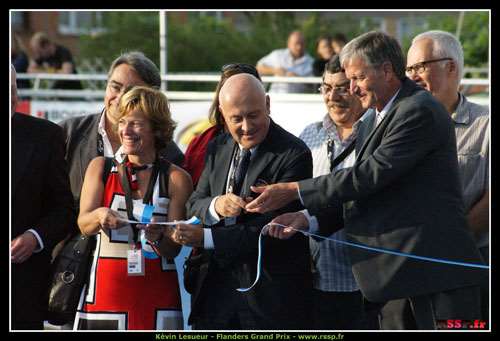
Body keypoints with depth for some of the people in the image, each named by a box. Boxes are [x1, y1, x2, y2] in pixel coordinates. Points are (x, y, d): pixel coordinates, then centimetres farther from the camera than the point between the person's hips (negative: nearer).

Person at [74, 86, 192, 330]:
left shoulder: (176, 178, 2)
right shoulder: (100, 167, 8)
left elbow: (174, 250, 0)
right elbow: (84, 225, -4)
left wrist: (158, 237, -22)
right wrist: (100, 216, -26)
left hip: (157, 293, -1)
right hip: (105, 289, 1)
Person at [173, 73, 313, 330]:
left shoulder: (293, 154, -12)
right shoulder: (218, 148, 12)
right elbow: (194, 204, 9)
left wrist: (206, 238, -19)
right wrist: (215, 205, -17)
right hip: (216, 287, 6)